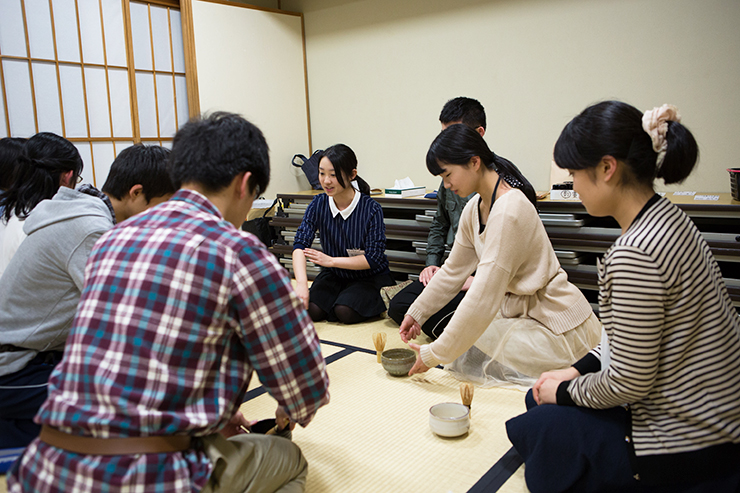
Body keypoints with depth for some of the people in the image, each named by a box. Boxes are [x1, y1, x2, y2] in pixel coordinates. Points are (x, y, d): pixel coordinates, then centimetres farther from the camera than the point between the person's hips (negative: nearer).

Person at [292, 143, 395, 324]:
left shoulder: (371, 209, -20)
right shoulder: (318, 204, -9)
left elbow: (374, 258, -18)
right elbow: (300, 244, -19)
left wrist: (331, 260, -22)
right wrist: (301, 284, -35)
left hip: (369, 277, -3)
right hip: (333, 275, 4)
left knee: (345, 311, -26)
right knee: (311, 310, -19)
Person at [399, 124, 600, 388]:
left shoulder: (508, 211, -26)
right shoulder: (474, 208, 2)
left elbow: (483, 299, -28)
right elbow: (453, 271, 14)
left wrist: (435, 354, -23)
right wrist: (417, 312, 13)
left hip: (559, 330, -9)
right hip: (522, 312, 9)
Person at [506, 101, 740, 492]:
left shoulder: (635, 253, -30)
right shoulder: (665, 217, 1)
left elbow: (629, 383, -22)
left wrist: (566, 391, -4)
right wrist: (577, 371, 9)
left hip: (689, 453, -9)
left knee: (535, 428, 5)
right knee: (542, 400, 17)